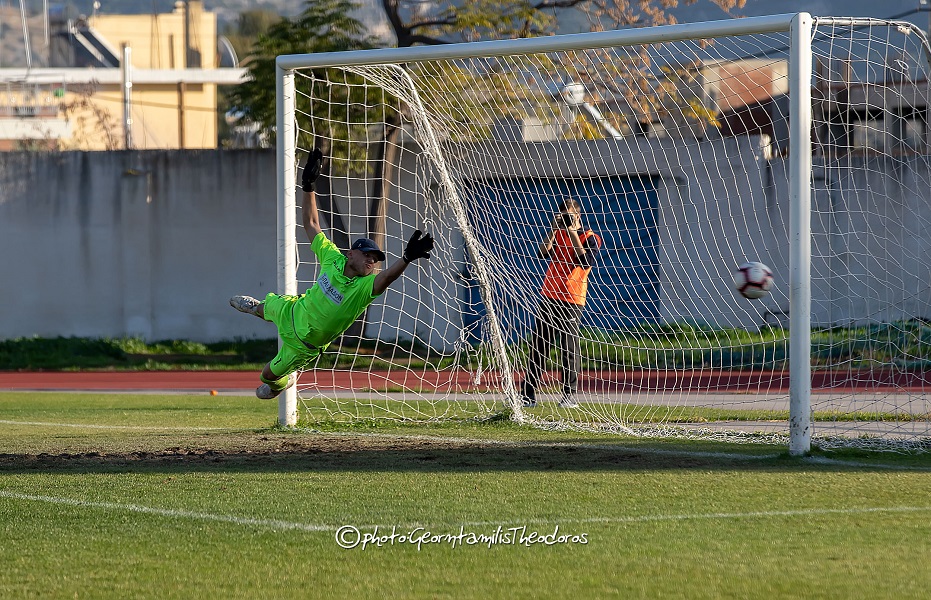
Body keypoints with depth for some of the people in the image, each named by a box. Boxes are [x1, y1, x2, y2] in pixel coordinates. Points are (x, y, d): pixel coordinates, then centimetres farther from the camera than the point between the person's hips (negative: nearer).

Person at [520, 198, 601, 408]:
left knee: (569, 348, -6)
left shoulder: (590, 238, 1)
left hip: (572, 300, -5)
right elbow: (543, 253, 0)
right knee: (538, 346, 3)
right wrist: (553, 230, -8)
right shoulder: (557, 234, 15)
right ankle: (528, 395, 5)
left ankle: (569, 395, -3)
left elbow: (586, 261, -15)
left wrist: (574, 235, -14)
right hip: (548, 296, 5)